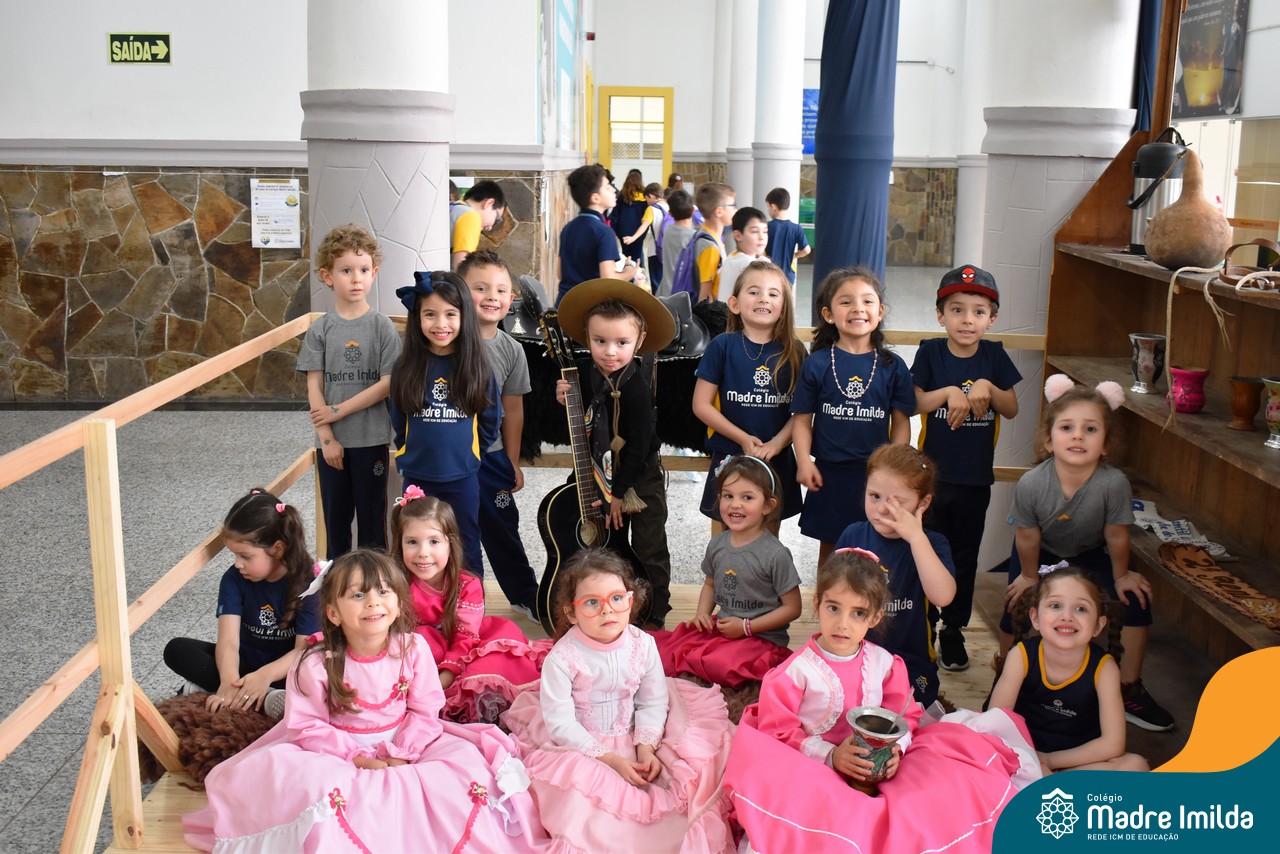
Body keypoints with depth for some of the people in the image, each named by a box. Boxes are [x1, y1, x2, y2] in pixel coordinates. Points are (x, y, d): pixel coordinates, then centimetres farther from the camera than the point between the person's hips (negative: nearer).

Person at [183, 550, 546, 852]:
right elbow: (307, 726, -12)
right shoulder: (317, 663, -16)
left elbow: (425, 711, -5)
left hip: (404, 745, 2)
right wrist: (356, 756, -20)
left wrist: (401, 754, -17)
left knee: (466, 759, -18)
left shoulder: (413, 648, -11)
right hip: (338, 752, -1)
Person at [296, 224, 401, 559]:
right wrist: (326, 438, -8)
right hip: (331, 440, 2)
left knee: (371, 516, 7)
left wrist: (339, 410, -12)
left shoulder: (381, 326, -4)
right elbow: (314, 386, -1)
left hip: (371, 439, -1)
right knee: (335, 516, 11)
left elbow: (388, 383, -9)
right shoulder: (320, 329, 0)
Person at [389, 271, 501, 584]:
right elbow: (398, 421, 8)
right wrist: (411, 455, 6)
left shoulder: (476, 366, -7)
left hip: (463, 477, -1)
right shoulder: (406, 367, -5)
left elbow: (491, 420, 3)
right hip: (417, 477, 1)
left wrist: (466, 453, 4)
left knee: (466, 551, 12)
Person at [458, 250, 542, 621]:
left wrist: (512, 462, 9)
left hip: (489, 454, 3)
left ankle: (525, 595, 32)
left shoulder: (511, 350, -1)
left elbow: (513, 409, 6)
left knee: (503, 529, 15)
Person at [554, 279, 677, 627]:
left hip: (640, 481, -6)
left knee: (649, 552, 5)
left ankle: (654, 617, 20)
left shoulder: (637, 389, -26)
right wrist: (566, 402, -14)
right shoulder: (585, 375, -7)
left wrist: (620, 492, -17)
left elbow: (638, 445, -23)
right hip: (603, 477, 6)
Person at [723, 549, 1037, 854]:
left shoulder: (884, 664, 3)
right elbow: (778, 732, -10)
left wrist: (894, 749, -13)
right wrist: (830, 756, -21)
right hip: (813, 770, -3)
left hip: (877, 770, 3)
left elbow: (905, 717, 9)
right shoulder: (796, 670, -10)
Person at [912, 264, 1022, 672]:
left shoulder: (994, 356, -1)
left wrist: (988, 388, -18)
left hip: (976, 477, 2)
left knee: (965, 556, 12)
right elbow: (915, 404, -8)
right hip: (933, 474, -2)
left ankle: (954, 630, 26)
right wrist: (950, 392, -22)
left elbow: (1012, 409, -1)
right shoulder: (930, 352, -6)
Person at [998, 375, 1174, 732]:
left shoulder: (1114, 483, -37)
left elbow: (1116, 536, -19)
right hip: (1042, 552, -1)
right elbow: (1027, 538, -18)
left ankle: (1128, 691, 9)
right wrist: (1029, 576, -4)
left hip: (1090, 551, 1)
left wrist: (1121, 576, -5)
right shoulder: (1031, 484, -36)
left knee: (1136, 602, -11)